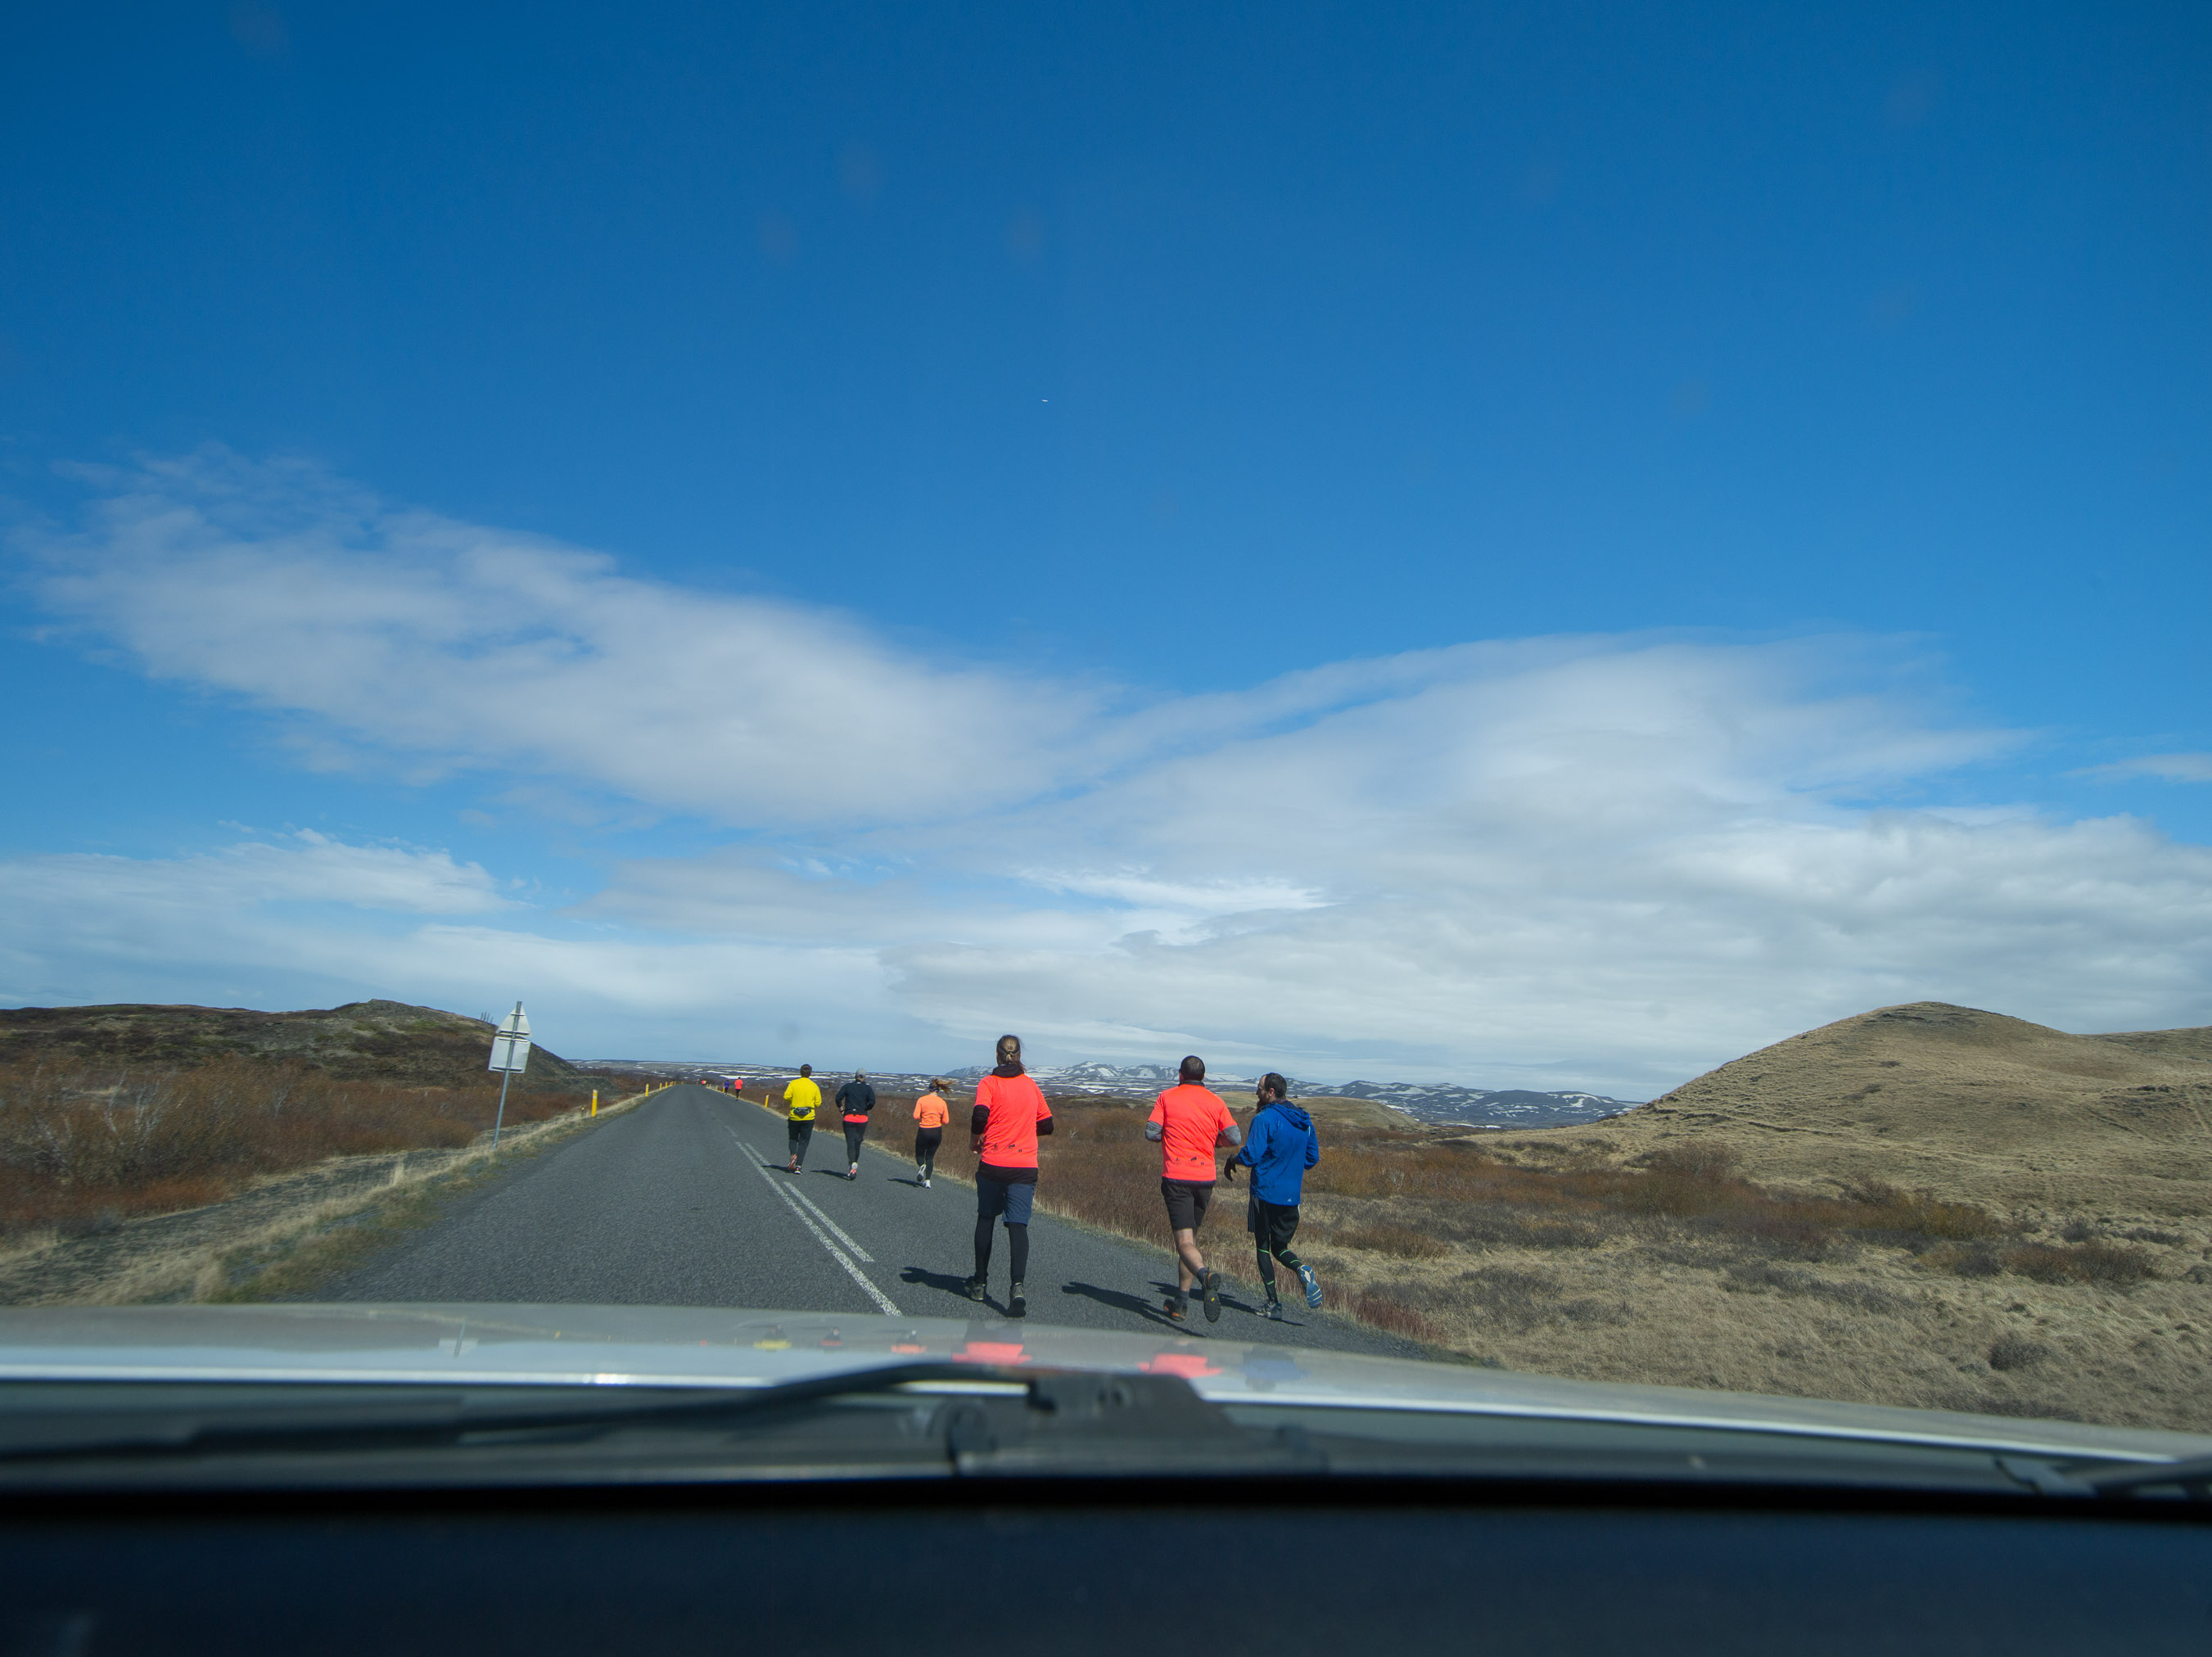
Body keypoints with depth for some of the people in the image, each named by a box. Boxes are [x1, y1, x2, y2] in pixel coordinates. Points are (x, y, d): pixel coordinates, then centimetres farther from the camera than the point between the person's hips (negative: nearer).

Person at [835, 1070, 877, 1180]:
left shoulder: (848, 1086, 5)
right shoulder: (868, 1088, 4)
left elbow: (838, 1097, -6)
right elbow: (872, 1102, -7)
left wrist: (840, 1108, 10)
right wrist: (866, 1109, 11)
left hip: (849, 1117, -1)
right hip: (862, 1118, 1)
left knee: (850, 1142, -5)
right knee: (857, 1142, 14)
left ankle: (853, 1164, -26)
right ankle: (854, 1165, 19)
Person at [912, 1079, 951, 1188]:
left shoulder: (921, 1100, -5)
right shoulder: (942, 1102, 0)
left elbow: (916, 1116, -12)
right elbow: (946, 1121, -1)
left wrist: (924, 1116, 9)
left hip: (923, 1131, -2)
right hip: (937, 1132, 2)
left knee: (919, 1155, 14)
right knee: (930, 1157, 13)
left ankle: (922, 1166, -18)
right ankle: (927, 1180, 0)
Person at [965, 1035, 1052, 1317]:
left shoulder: (989, 1083, -2)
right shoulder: (1031, 1085, 9)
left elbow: (980, 1115, -18)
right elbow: (1047, 1125, 13)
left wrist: (975, 1140, 0)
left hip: (992, 1164, -1)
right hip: (1025, 1166, 1)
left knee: (985, 1220, 17)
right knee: (1018, 1225, -2)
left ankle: (980, 1282, 26)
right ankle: (1018, 1285, -21)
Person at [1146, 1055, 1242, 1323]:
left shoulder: (1167, 1097, 1)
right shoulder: (1216, 1102, 6)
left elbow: (1151, 1133, -4)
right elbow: (1236, 1138, 0)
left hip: (1176, 1177, -3)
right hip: (1205, 1178, 3)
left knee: (1185, 1242, -8)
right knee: (1191, 1238, 16)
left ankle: (1206, 1277, -38)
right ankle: (1181, 1303, 18)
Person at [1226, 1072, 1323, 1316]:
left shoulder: (1264, 1118, -13)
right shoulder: (1304, 1121, 8)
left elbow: (1251, 1156, -19)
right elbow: (1313, 1157, 14)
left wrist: (1232, 1161, 0)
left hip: (1265, 1191, -6)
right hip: (1292, 1195, 6)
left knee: (1263, 1246, 8)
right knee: (1280, 1246, 17)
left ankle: (1273, 1303, 4)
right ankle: (1301, 1269, -14)